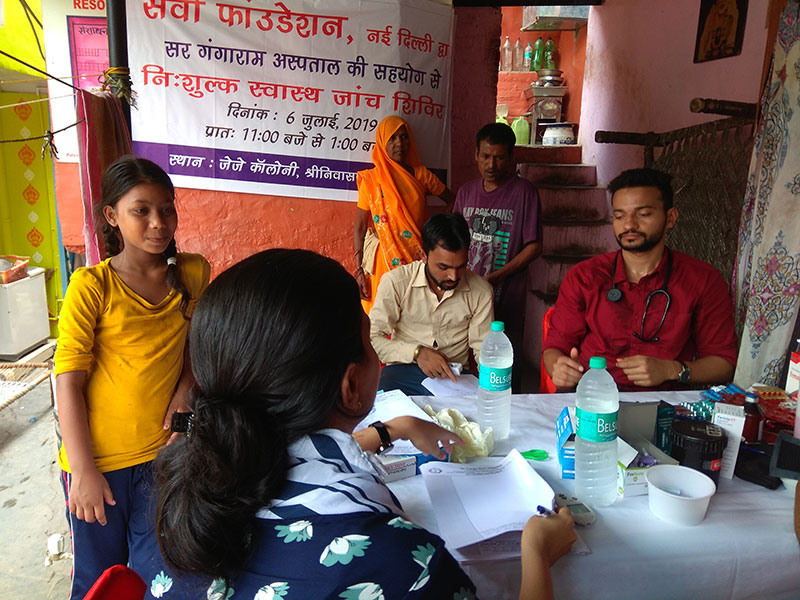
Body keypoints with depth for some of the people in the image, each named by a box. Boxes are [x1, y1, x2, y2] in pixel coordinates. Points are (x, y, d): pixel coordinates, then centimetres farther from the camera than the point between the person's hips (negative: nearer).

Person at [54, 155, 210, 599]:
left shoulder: (193, 273, -3)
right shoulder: (92, 286, -14)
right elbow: (68, 382, -13)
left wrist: (186, 387, -6)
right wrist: (83, 470, -13)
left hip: (162, 451, 3)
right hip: (98, 458, -2)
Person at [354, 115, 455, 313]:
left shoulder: (421, 175, 6)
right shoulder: (371, 180, -1)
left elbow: (453, 201, 18)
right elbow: (360, 228, -2)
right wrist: (359, 271, -8)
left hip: (417, 259, 3)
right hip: (384, 261, -2)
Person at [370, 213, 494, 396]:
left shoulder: (481, 291, -1)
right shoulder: (395, 282, -9)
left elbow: (483, 349, 6)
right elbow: (372, 339, -12)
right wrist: (417, 352, -25)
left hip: (454, 374, 3)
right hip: (403, 372, -2)